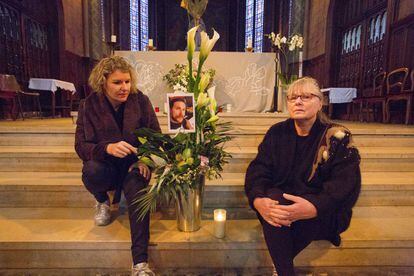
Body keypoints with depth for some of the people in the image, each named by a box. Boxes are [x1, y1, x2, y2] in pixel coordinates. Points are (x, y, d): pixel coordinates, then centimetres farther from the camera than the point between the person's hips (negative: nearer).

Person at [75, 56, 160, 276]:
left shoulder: (140, 100, -4)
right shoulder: (89, 105, -5)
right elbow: (81, 146, -8)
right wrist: (108, 148, -30)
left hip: (134, 164, 0)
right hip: (105, 164, 1)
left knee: (137, 190, -31)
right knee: (91, 172, -33)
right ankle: (102, 201, 5)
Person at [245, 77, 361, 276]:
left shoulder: (337, 137, -6)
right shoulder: (277, 133, 1)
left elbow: (347, 185, -16)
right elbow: (257, 169, -7)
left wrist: (314, 208, -36)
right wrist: (258, 200, -29)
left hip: (323, 213, -1)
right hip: (279, 201, 2)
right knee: (273, 198, -31)